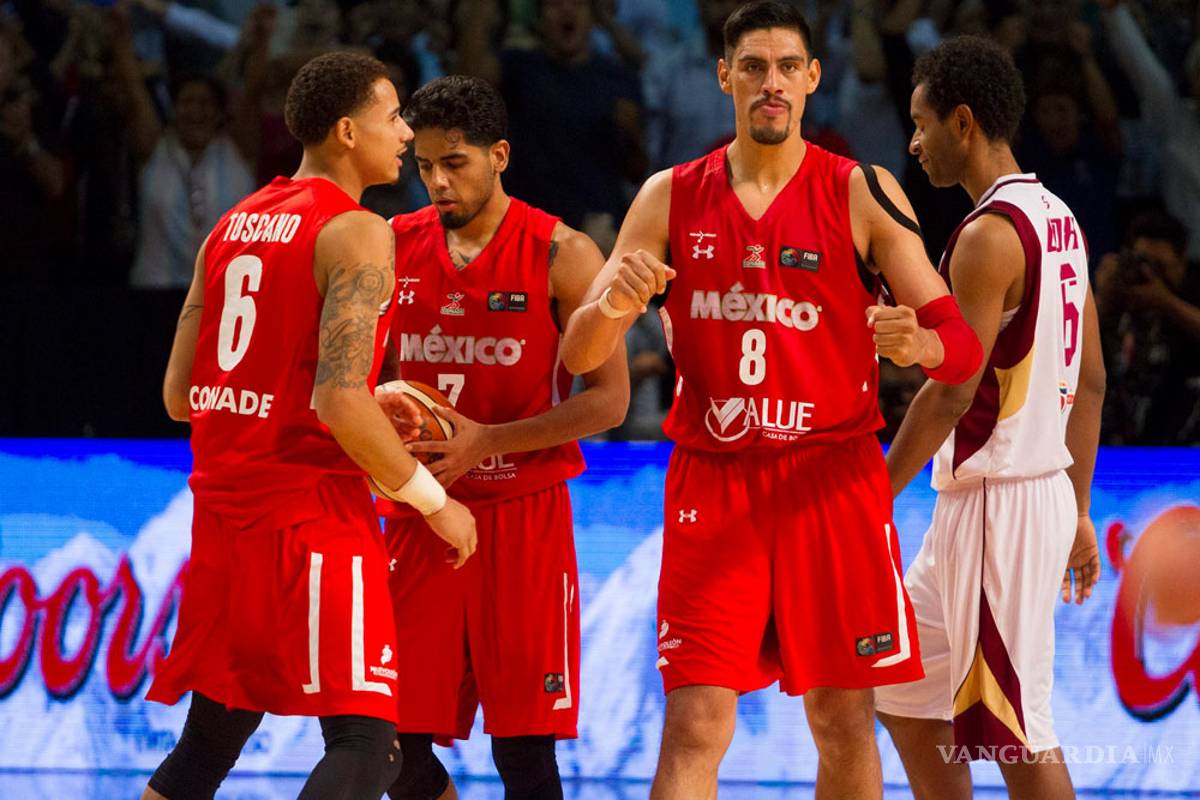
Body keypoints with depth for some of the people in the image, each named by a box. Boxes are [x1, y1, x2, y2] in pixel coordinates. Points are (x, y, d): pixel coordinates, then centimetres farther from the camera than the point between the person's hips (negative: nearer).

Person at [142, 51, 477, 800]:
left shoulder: (231, 226, 14)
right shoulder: (356, 233, -11)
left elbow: (180, 395, 15)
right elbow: (341, 402, -21)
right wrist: (434, 502, -10)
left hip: (223, 513, 8)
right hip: (314, 514, -8)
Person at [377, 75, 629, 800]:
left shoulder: (560, 256, -5)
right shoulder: (396, 248, 7)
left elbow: (609, 399, -9)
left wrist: (486, 440, -18)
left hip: (522, 516, -4)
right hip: (421, 516, 4)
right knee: (394, 739, 2)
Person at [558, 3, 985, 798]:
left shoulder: (863, 195, -1)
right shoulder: (671, 198, 5)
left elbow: (963, 345, -3)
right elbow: (579, 356, 4)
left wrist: (920, 344, -28)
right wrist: (610, 305, -20)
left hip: (832, 482, -1)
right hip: (713, 484, 1)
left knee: (843, 719, 5)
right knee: (695, 725, -7)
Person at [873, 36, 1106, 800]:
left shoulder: (990, 235, -17)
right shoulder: (1058, 220, 12)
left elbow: (950, 394, -19)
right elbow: (1090, 380, 16)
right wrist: (1078, 511, 20)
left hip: (996, 502, -10)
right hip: (1047, 489, 10)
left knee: (1019, 733, -5)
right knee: (902, 686, 19)